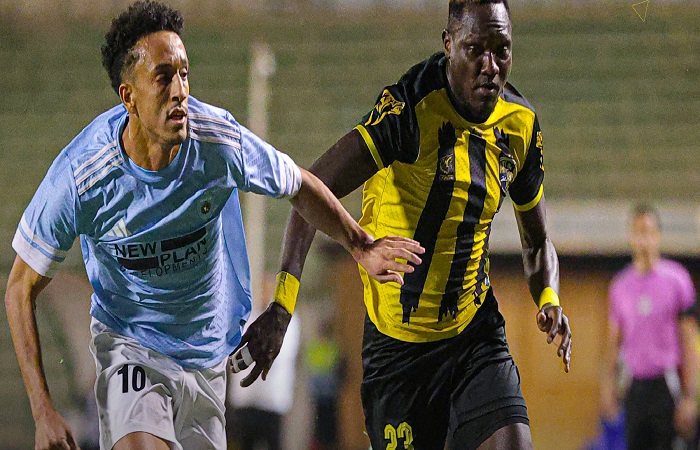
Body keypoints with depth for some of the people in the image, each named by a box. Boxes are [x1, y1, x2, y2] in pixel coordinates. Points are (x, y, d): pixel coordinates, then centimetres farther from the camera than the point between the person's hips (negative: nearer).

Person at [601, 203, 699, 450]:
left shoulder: (676, 278, -2)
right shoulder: (620, 284, 11)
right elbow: (614, 342, 16)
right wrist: (607, 388, 7)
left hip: (667, 384, -4)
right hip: (635, 388, 4)